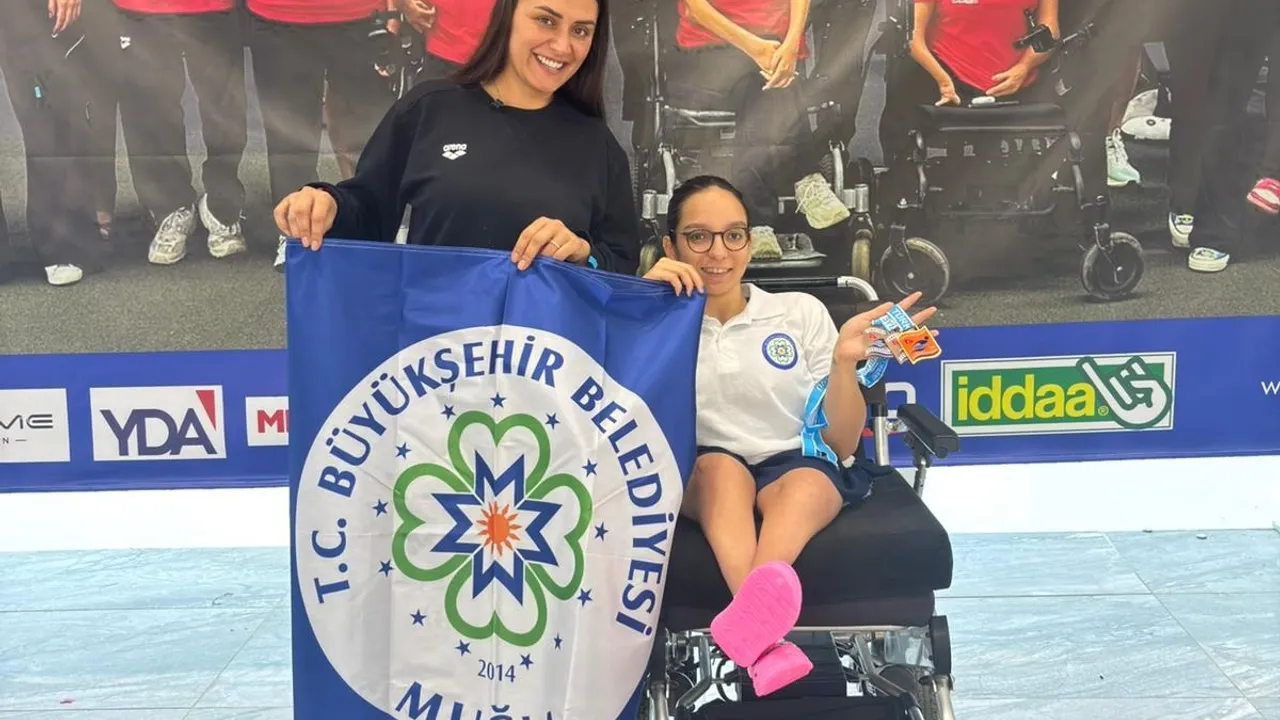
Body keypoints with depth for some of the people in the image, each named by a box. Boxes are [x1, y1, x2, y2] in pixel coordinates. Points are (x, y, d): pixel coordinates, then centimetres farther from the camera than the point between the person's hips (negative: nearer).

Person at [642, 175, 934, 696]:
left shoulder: (801, 312, 7)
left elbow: (841, 444, 5)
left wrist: (844, 362, -14)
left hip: (800, 469, 1)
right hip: (694, 477, 0)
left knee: (807, 483, -33)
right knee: (721, 467, -33)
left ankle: (750, 619, -59)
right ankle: (763, 635, -56)